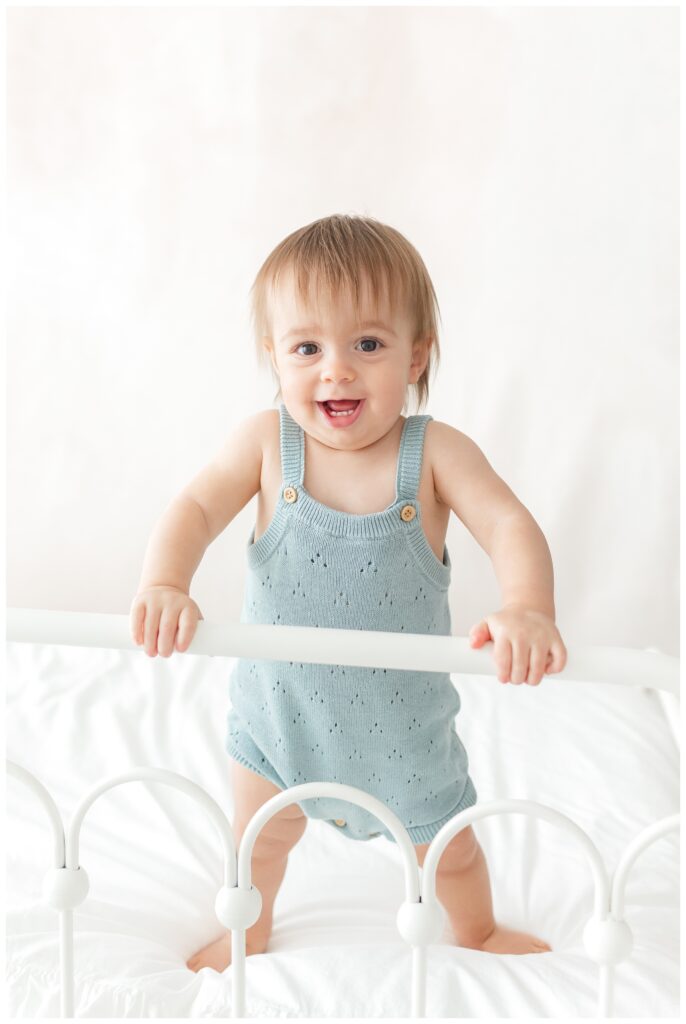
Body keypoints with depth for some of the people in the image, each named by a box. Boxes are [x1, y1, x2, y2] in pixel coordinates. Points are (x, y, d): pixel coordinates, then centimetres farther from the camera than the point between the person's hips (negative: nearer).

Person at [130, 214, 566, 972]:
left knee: (448, 849, 24)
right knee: (259, 838, 25)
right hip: (280, 705, 1)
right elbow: (195, 509, -20)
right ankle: (247, 935, 59)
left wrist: (528, 606, -46)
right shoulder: (265, 442, -16)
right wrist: (163, 585, -40)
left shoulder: (435, 451, -19)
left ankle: (478, 933, 58)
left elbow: (509, 524, -27)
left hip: (401, 716, 0)